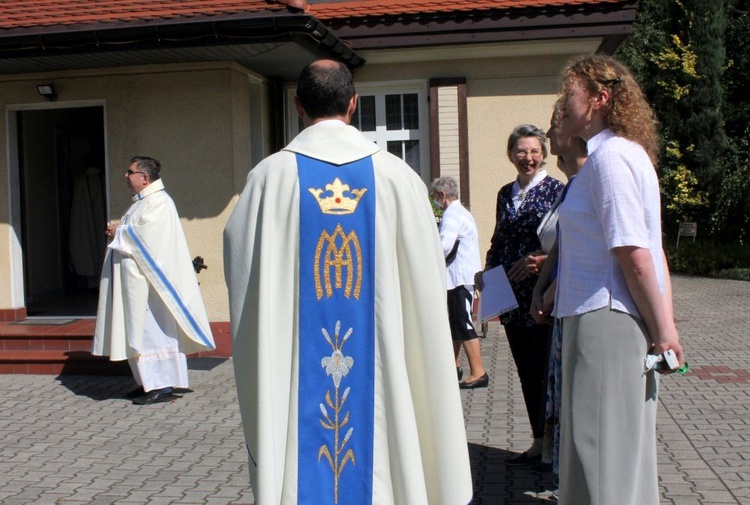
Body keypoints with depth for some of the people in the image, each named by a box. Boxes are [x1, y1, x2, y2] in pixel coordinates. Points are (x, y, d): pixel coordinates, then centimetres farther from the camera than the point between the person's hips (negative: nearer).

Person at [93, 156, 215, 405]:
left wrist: (118, 233, -8)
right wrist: (118, 231, 3)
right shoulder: (143, 202, 18)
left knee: (152, 330, -7)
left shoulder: (158, 202, -13)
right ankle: (150, 382, 18)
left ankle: (163, 386, -2)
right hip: (136, 281, 10)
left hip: (147, 280, -10)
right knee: (141, 331, 11)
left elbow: (144, 236, -22)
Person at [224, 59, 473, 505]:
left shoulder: (270, 176, -7)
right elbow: (428, 279, 0)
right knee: (382, 466, 14)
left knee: (301, 469, 10)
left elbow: (241, 272, 0)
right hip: (381, 366, 1)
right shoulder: (396, 174, -5)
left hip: (295, 367, 0)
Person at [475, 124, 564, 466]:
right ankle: (539, 443, 24)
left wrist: (537, 260, -23)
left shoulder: (556, 190, -5)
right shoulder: (505, 193, 13)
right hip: (512, 296, 6)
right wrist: (486, 271, 5)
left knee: (546, 371, -1)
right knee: (527, 372, 12)